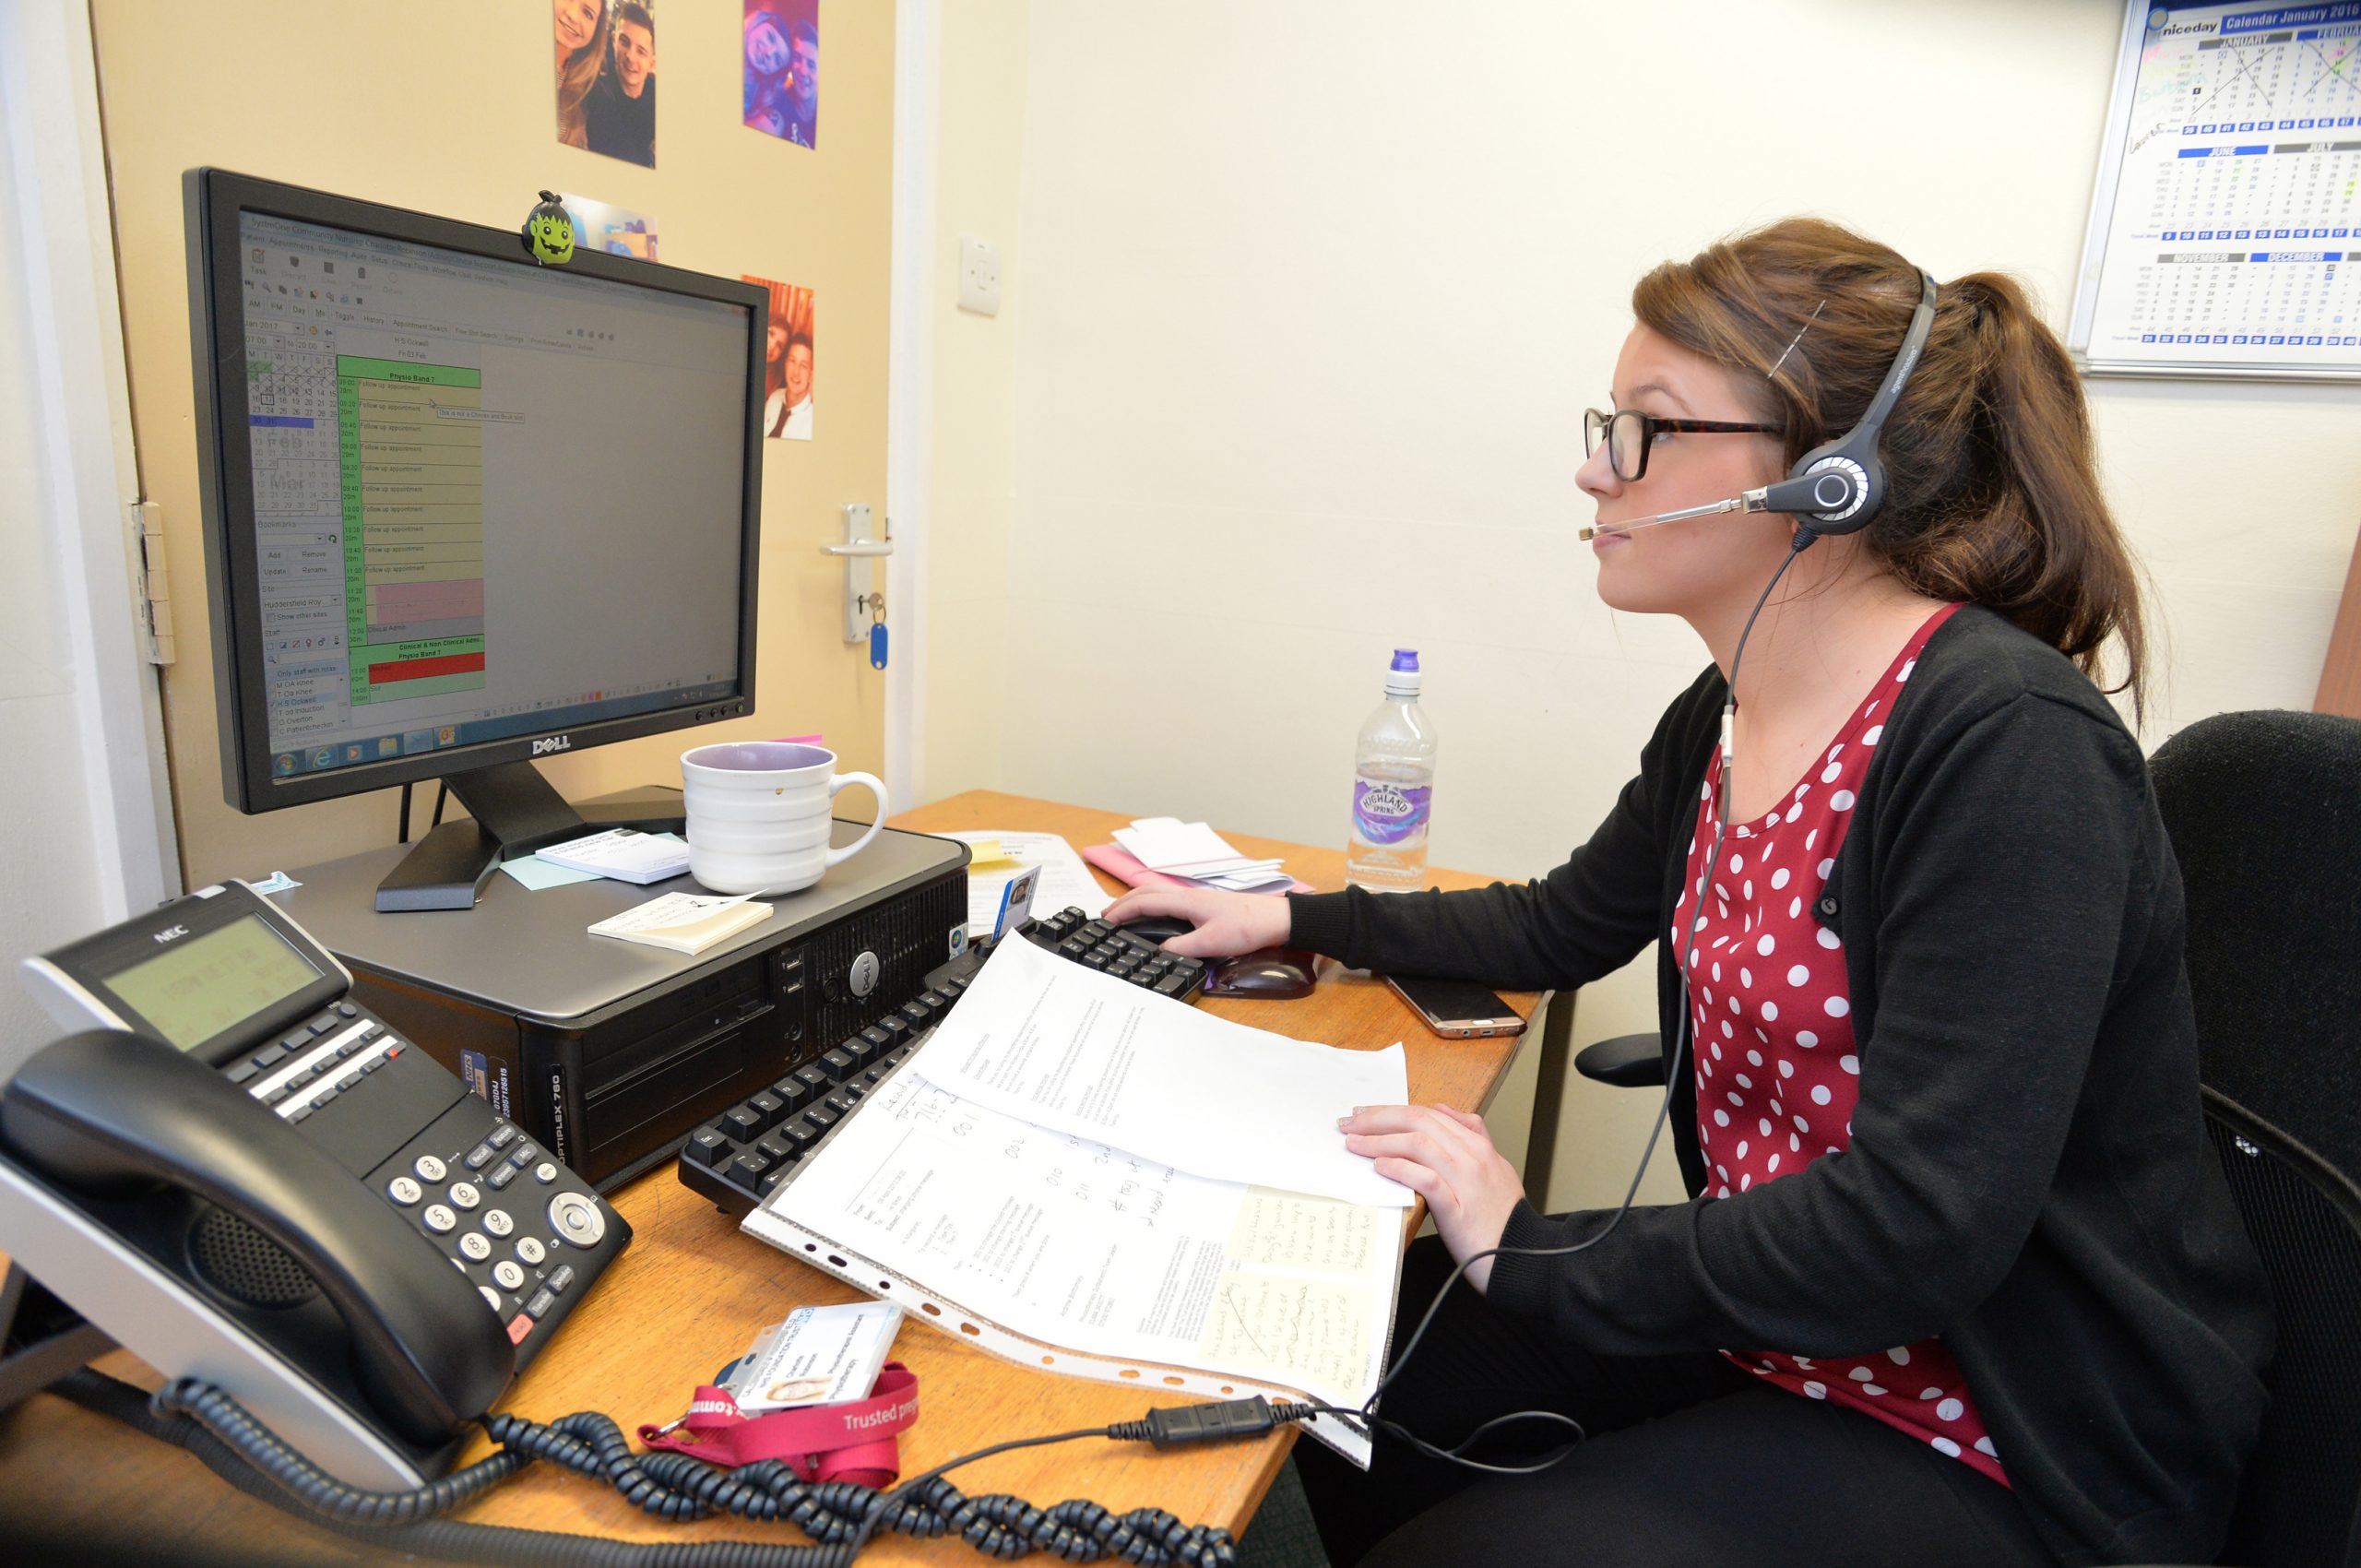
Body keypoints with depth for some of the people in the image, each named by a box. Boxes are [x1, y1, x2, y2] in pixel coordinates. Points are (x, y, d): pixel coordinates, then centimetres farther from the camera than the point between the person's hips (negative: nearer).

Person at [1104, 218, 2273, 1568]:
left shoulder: (2008, 747, -25)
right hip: (1773, 1323, 7)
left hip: (2019, 1446, -7)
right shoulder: (1722, 723, 0)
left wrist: (1533, 1251, -19)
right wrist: (1293, 919, 12)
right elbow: (1559, 928, 15)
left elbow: (1919, 1231, -28)